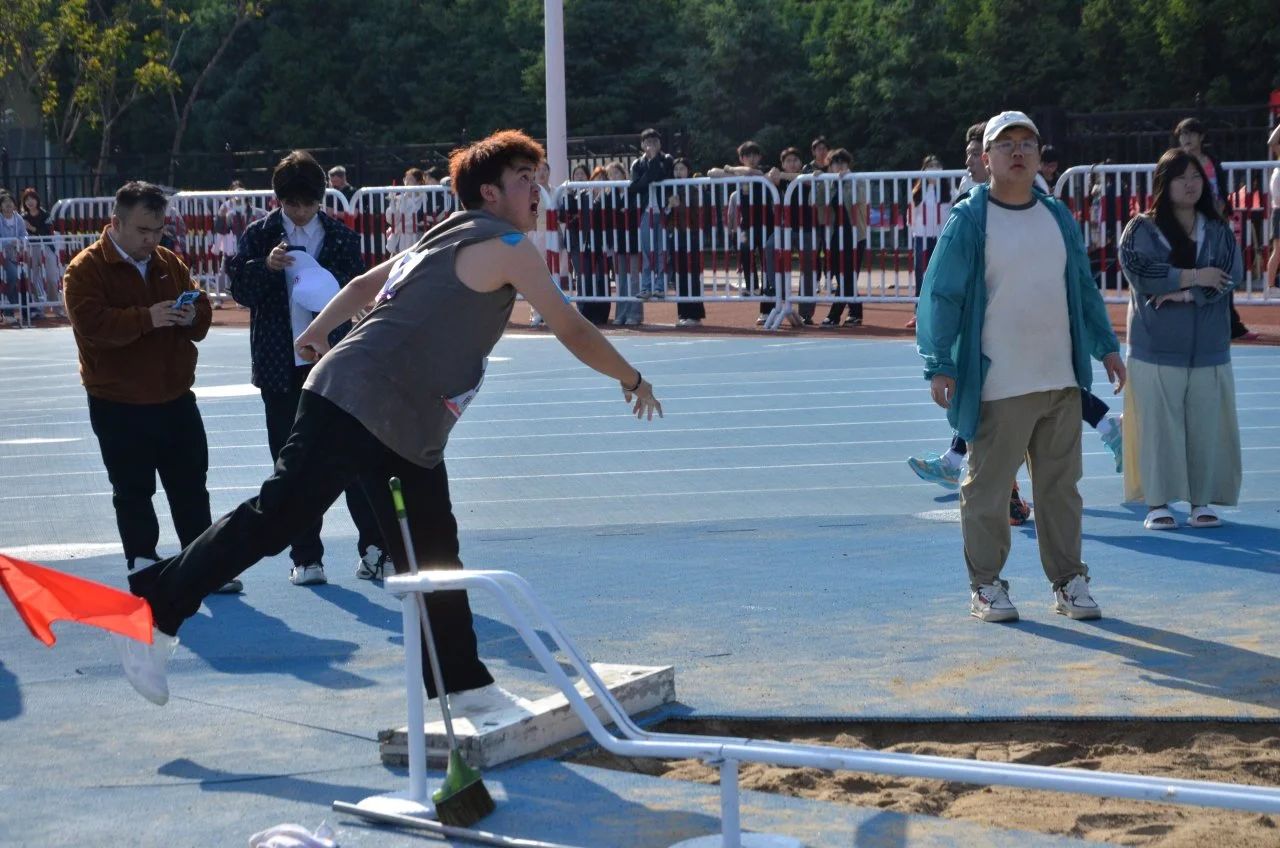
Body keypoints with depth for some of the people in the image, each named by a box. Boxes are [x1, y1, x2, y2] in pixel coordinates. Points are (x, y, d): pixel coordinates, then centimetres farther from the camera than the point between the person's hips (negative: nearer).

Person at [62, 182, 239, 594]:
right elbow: (92, 322, -23)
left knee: (191, 488, 9)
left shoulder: (170, 263, 10)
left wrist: (192, 316, -11)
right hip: (118, 406, -5)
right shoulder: (87, 268, -9)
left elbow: (201, 313, 14)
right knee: (133, 494, 4)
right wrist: (147, 318, -33)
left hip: (176, 398, 5)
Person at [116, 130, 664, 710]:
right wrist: (632, 380, 10)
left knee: (433, 560, 10)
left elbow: (365, 282, 29)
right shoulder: (506, 247, -7)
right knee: (273, 520, -8)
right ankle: (154, 610, 0)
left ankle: (463, 684, 15)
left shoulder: (448, 238, 21)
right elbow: (573, 332, -4)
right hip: (356, 403, -10)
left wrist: (316, 333, 39)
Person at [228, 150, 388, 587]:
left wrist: (331, 285, -16)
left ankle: (375, 548, -1)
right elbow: (240, 290, 0)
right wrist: (266, 267, -19)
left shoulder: (341, 236, 5)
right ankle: (306, 557, 9)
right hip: (281, 367, 1)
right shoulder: (260, 235, 4)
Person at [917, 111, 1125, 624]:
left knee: (1061, 485, 10)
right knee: (987, 488, 1)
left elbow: (1083, 287, 21)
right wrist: (939, 365, -14)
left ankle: (1068, 581, 20)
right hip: (998, 386, -5)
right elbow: (940, 295, -7)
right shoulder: (968, 221, -6)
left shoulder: (1058, 216, 11)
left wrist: (1106, 345, 19)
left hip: (1062, 382, 5)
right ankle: (985, 586, 13)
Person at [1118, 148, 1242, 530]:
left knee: (1207, 426, 1)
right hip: (1156, 346, -3)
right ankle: (1157, 503, 4)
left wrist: (1182, 293, -14)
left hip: (1208, 347, 3)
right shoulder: (1141, 229, 3)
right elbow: (1138, 270, -12)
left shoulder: (1220, 231, 11)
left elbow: (1231, 275, -3)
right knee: (1158, 424, -3)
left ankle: (1201, 502, 10)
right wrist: (1192, 276, -11)